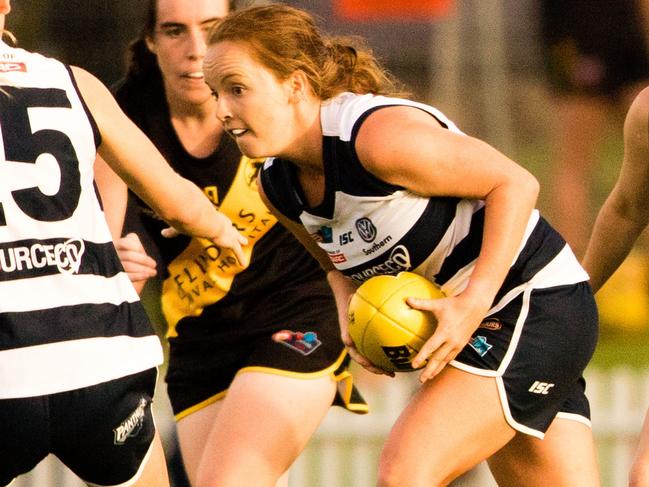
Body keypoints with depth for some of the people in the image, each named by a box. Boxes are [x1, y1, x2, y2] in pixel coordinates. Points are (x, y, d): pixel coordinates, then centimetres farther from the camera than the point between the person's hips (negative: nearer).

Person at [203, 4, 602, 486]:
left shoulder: (379, 134, -25)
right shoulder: (277, 186, 1)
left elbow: (517, 183, -19)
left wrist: (473, 302, -26)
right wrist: (348, 310, -5)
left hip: (533, 300, -9)